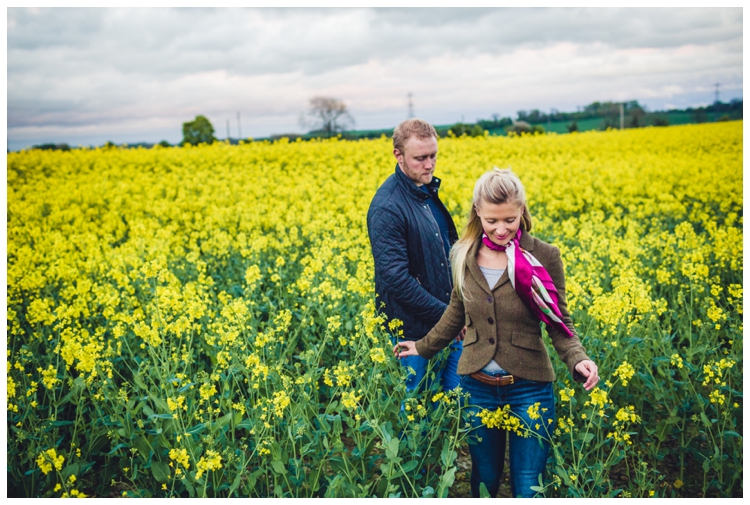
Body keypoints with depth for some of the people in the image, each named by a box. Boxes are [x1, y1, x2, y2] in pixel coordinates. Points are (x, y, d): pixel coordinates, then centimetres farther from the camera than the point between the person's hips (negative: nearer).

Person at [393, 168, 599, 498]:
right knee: (484, 478, 18)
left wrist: (577, 360, -22)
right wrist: (424, 347, 22)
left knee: (528, 486, 6)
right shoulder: (463, 255, -2)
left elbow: (559, 323, -4)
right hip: (476, 386, 3)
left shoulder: (543, 257, -11)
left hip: (529, 387, -3)